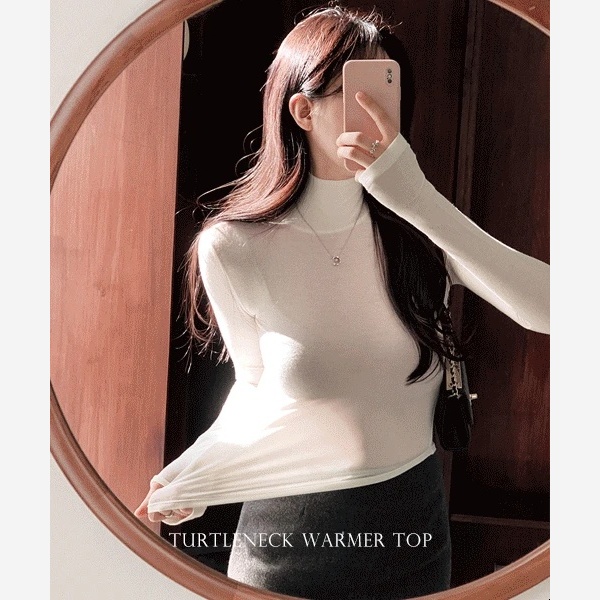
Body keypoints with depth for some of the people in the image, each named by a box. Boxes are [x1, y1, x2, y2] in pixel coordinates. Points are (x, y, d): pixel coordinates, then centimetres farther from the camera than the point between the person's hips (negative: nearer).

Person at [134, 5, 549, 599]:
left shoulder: (415, 226, -9)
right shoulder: (232, 249, -15)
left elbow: (546, 310, -24)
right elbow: (255, 384, 0)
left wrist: (418, 199, -30)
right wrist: (195, 475, -9)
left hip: (414, 513, 2)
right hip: (290, 527, -2)